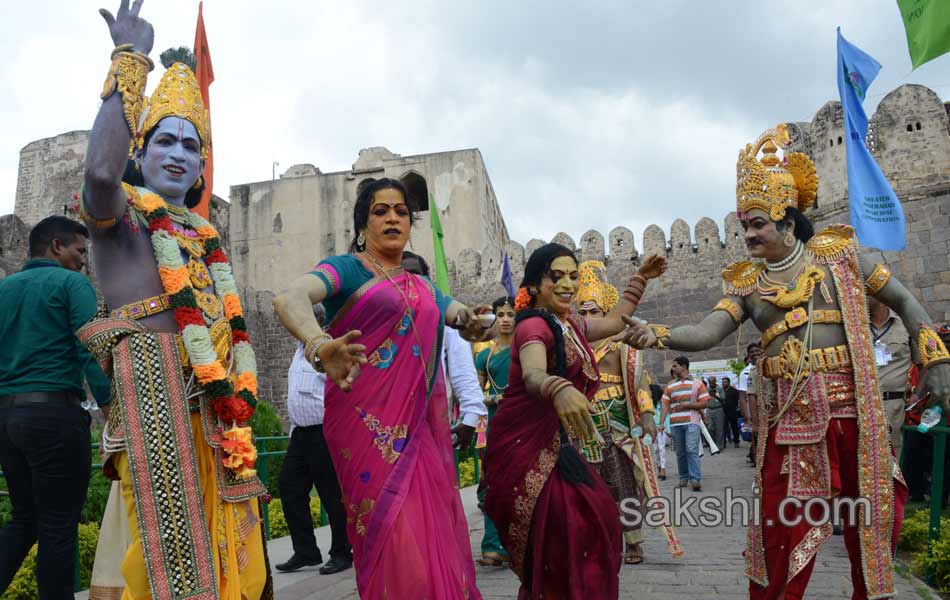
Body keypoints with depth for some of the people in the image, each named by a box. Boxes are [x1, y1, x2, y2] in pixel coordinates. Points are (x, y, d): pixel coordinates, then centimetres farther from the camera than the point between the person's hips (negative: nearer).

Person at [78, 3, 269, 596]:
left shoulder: (204, 235, 23)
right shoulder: (120, 212, 5)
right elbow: (100, 171, -21)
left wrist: (239, 397, 17)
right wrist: (130, 62, -14)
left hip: (217, 402, 7)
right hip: (156, 388, -6)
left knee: (228, 548, 8)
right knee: (173, 545, -6)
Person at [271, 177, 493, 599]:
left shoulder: (424, 287, 19)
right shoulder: (346, 269, 0)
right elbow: (288, 298, -18)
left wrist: (468, 319, -9)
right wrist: (319, 347, -40)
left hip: (423, 427, 5)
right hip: (368, 423, -5)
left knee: (434, 530, 6)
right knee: (393, 537, -9)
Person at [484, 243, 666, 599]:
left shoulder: (569, 327, 13)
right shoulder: (534, 326, -15)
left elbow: (614, 322, 32)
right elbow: (533, 376, -36)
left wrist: (641, 278, 31)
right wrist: (560, 390, -58)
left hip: (553, 445, 9)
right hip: (525, 445, -9)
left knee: (593, 518, 1)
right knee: (569, 529, -20)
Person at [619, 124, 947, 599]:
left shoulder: (838, 252, 5)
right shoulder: (746, 284, 6)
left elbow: (904, 302, 11)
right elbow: (705, 334, -7)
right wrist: (658, 335, -25)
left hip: (853, 408, 0)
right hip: (788, 416, 0)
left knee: (873, 516, 10)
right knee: (783, 528, 0)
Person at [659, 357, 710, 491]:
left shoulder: (697, 383, 5)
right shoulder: (670, 386, 13)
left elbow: (704, 404, -1)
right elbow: (665, 406, 9)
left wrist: (686, 405, -12)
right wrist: (661, 423, -3)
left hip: (692, 422, -3)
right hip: (675, 424, 4)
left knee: (692, 451, -12)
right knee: (680, 453, 8)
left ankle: (696, 480, -13)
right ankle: (683, 478, 19)